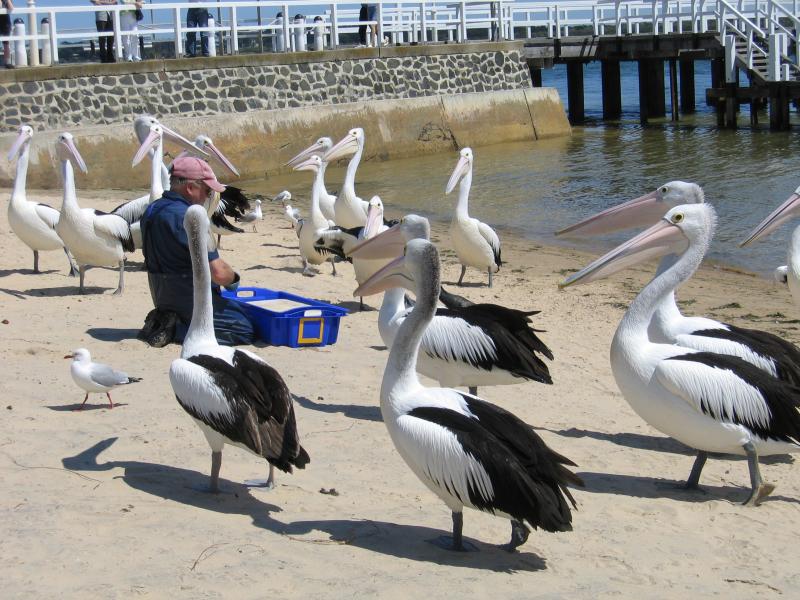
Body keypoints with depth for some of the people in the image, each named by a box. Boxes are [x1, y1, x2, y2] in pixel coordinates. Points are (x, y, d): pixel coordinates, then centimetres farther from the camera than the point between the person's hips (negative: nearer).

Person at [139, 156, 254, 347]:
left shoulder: (151, 210, 6)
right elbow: (217, 272, -26)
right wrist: (233, 279, -3)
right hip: (191, 300, -9)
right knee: (245, 330, -3)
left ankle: (163, 320, 7)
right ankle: (176, 329, -10)